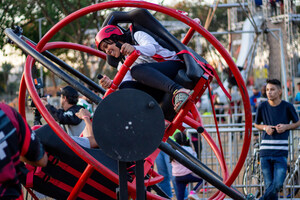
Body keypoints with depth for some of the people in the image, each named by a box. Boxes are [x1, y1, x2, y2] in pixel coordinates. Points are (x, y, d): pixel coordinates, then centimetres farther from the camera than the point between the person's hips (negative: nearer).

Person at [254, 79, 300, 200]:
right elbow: (256, 124, 18)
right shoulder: (262, 107, 3)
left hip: (281, 153, -1)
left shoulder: (287, 107, -2)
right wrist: (265, 127, -4)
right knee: (269, 185, 2)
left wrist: (286, 127, -7)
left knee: (278, 184, -13)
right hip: (265, 152, 2)